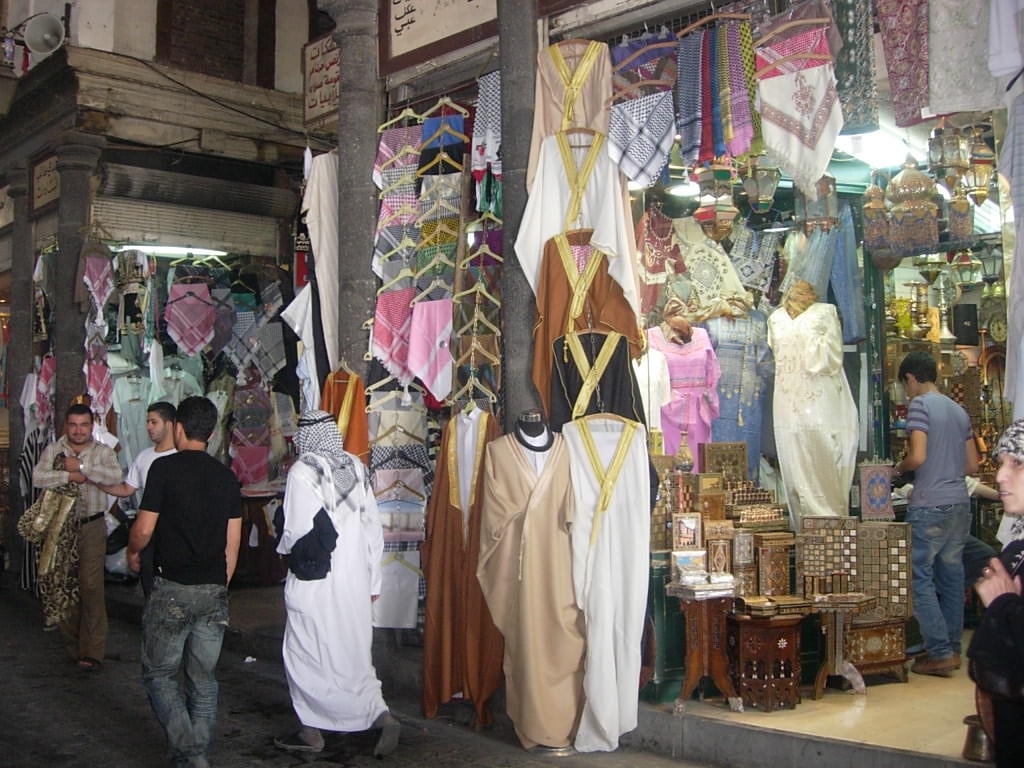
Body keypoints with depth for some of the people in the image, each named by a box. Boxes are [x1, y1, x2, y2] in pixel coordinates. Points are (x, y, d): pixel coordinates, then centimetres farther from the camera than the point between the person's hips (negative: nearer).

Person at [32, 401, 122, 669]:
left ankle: (92, 651, -4)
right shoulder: (53, 450, 6)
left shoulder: (103, 452, 2)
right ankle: (73, 643, 20)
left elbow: (115, 476, -18)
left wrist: (80, 466, -16)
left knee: (91, 586, -7)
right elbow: (38, 478, -9)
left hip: (92, 527, -2)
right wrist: (70, 476, -19)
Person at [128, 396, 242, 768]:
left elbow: (144, 529, -9)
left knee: (159, 674, 7)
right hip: (214, 591, 4)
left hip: (172, 588, -4)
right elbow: (232, 542, 8)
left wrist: (132, 552, 13)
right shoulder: (227, 477, 7)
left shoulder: (165, 468, -7)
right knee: (204, 678, 14)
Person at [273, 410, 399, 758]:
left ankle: (311, 732, 17)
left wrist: (285, 547, 8)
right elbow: (373, 527, 7)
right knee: (353, 651, 15)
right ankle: (381, 715, 3)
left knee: (307, 652, 9)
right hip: (355, 581, 6)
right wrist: (373, 581, 14)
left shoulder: (302, 471, -14)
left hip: (315, 581, -6)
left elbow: (296, 533, -16)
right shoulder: (357, 467, 4)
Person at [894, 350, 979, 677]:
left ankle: (939, 653, -3)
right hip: (960, 503, 8)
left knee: (920, 578, -2)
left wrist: (899, 467, 1)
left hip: (929, 506, -8)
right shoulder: (959, 411, 15)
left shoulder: (920, 404, -8)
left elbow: (918, 457, -18)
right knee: (951, 576, 13)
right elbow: (972, 465, 15)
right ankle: (952, 649, 19)